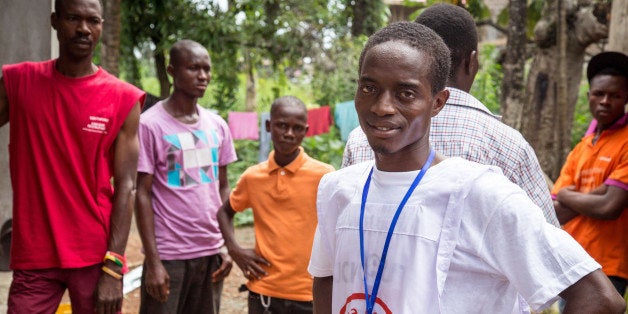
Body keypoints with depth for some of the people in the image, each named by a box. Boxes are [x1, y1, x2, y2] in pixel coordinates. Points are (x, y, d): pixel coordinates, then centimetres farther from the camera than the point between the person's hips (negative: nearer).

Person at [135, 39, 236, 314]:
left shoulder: (217, 125, 8)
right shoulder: (151, 124, -8)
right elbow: (142, 195, -8)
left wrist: (226, 246, 6)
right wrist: (152, 261, -12)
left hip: (210, 251, 5)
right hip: (168, 254, -5)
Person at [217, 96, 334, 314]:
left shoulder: (323, 176, -8)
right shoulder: (252, 176, 3)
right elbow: (225, 212, 18)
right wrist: (234, 249, 2)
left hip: (308, 295, -3)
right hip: (262, 291, 3)